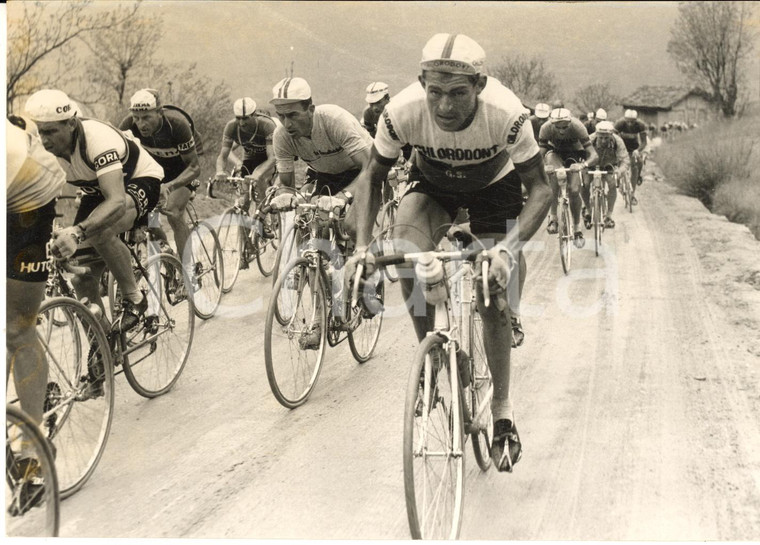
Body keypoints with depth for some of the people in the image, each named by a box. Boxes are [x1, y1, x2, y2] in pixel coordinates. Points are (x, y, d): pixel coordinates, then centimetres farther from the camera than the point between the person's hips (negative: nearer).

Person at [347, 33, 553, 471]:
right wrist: (363, 245, -30)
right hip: (432, 185, 1)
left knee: (493, 299, -5)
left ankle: (503, 412, 12)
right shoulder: (403, 111, -33)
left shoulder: (508, 114, -38)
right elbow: (372, 177, -16)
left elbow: (540, 189, -28)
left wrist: (507, 248, -44)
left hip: (494, 187, -1)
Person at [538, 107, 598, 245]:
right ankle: (553, 216, -26)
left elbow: (593, 155, -38)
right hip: (555, 151, 0)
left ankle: (577, 229, 9)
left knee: (574, 191, -13)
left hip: (574, 152, 0)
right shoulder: (546, 129, -33)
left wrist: (583, 165, -59)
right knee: (554, 172, -35)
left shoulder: (577, 127, -36)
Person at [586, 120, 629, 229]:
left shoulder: (617, 141, -30)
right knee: (584, 185, -21)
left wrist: (620, 171, -57)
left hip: (609, 165, 0)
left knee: (612, 183, -26)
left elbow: (624, 160, -36)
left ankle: (609, 216, -16)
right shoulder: (590, 140, -33)